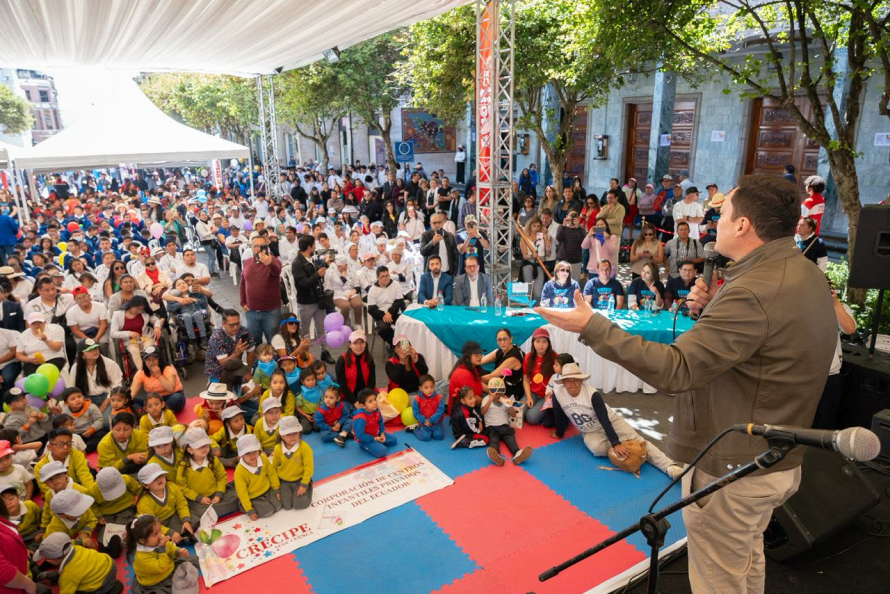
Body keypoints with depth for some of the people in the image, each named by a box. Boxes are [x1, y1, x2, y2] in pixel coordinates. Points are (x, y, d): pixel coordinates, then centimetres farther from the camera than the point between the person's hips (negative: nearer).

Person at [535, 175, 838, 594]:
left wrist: (591, 326, -32)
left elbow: (675, 370, -33)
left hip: (729, 469, -9)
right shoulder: (805, 274, 3)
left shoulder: (754, 292, -30)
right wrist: (712, 309, -3)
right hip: (777, 460, 10)